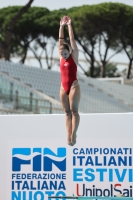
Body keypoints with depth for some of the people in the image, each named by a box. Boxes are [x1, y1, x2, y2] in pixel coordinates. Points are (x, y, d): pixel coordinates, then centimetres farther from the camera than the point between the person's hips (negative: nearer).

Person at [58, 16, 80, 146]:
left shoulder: (74, 56, -1)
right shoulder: (61, 57, 11)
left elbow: (72, 39, -3)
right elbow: (61, 40, 12)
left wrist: (69, 25, -2)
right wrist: (61, 26, 10)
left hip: (73, 86, -5)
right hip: (63, 87, 5)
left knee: (74, 110, -8)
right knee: (67, 112, 2)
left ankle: (73, 134, -13)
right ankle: (68, 135, -2)